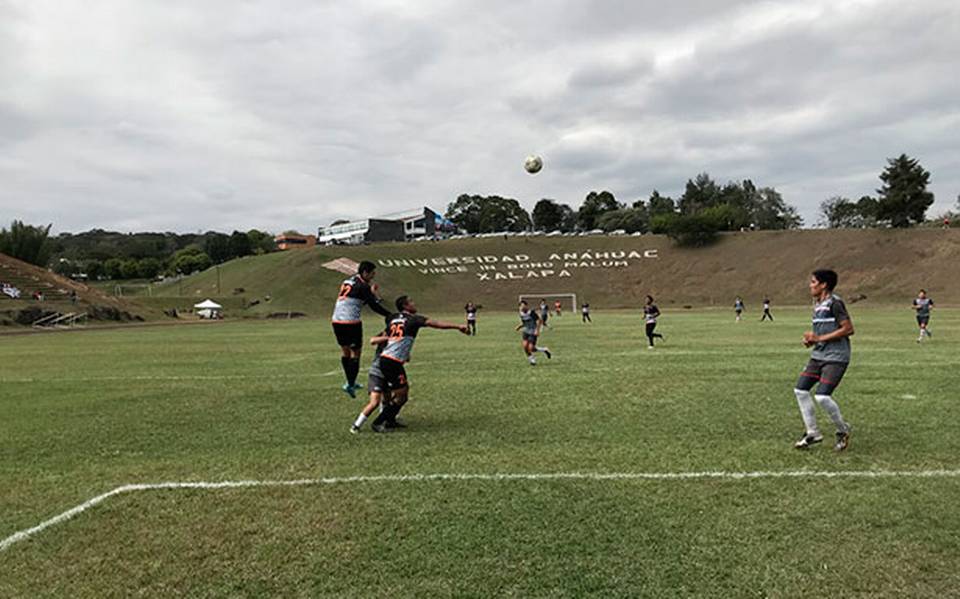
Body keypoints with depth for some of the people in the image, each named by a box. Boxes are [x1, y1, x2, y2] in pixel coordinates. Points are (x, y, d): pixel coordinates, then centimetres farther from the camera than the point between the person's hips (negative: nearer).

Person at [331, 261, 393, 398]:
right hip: (351, 322, -8)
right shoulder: (362, 286, -9)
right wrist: (391, 316, -7)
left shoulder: (347, 282, 15)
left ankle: (350, 382, 29)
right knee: (356, 352, 2)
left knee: (345, 350, 18)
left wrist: (371, 294, 21)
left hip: (337, 320, 8)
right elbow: (374, 306, -12)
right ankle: (350, 385, -2)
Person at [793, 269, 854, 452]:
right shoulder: (817, 304, 13)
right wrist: (811, 340, 4)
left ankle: (843, 430, 11)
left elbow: (848, 329, -18)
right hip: (818, 355, 9)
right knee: (800, 390, 2)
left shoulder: (834, 303, -14)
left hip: (836, 358, -9)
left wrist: (820, 338, -18)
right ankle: (812, 433, 14)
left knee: (822, 396, -16)